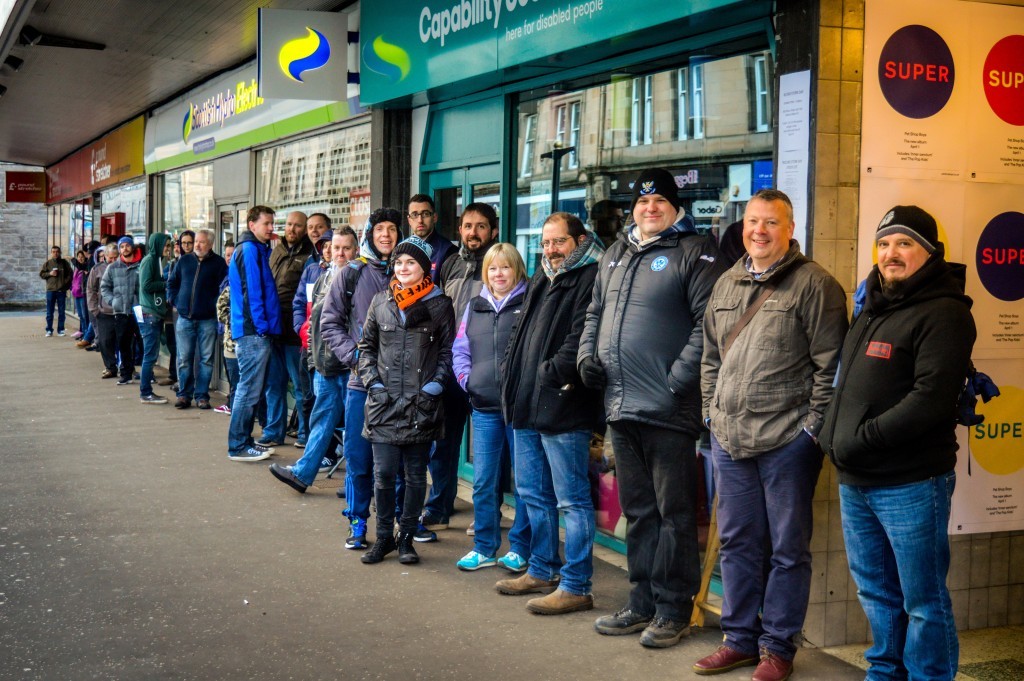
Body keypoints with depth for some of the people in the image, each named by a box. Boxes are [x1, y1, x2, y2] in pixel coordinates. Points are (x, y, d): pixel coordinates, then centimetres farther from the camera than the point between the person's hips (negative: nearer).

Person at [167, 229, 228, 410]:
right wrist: (175, 301, 6)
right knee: (184, 359, 4)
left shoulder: (218, 263, 0)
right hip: (185, 318, 2)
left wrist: (215, 306, -11)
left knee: (206, 359, 2)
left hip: (207, 319, -2)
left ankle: (201, 395, 9)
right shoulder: (184, 261, 9)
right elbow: (171, 283, 17)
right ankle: (184, 394, 11)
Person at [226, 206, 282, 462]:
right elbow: (252, 291, -16)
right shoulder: (250, 250, -11)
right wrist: (262, 325, -16)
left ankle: (244, 441, 21)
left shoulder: (257, 249, 19)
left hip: (254, 332, 10)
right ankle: (238, 446, -2)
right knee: (249, 389, -6)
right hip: (254, 331, -10)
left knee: (250, 388, 14)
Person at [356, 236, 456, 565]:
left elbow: (447, 351, 4)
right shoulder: (381, 302, 8)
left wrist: (434, 385, -7)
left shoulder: (440, 304, 2)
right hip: (384, 402, 1)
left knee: (416, 475, 7)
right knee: (383, 473, 0)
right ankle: (384, 537, 15)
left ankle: (406, 538, 19)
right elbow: (366, 346, 13)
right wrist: (372, 383, 1)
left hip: (422, 403, -1)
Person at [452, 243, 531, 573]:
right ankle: (484, 548, 19)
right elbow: (460, 350, 18)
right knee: (483, 482, 9)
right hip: (484, 407, 5)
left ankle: (520, 548, 14)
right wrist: (467, 379, 2)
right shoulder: (475, 307, 15)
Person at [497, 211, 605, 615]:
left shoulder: (590, 278, -9)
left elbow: (582, 337, -21)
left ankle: (576, 586, 2)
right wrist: (512, 376, 12)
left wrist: (552, 373, -19)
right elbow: (522, 335, 25)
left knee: (572, 500, -3)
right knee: (533, 493, 18)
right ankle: (542, 571, 31)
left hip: (562, 408, -10)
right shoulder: (542, 279, 20)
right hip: (527, 406, 10)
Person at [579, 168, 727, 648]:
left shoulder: (694, 253, -6)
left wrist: (679, 378, -19)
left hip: (668, 410, -8)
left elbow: (708, 322, -15)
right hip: (621, 407, 8)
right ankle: (642, 603, 26)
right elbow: (595, 313, 27)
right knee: (637, 510, 15)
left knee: (674, 512, 0)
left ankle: (673, 609, 10)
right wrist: (587, 354, 10)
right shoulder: (615, 255, 18)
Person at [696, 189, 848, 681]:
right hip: (729, 438, 6)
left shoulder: (813, 283, -7)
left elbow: (829, 363, -9)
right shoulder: (726, 284, 13)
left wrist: (812, 425, -11)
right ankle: (740, 638, 27)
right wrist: (712, 411, 14)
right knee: (737, 542, 14)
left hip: (787, 441, -6)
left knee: (787, 548, 4)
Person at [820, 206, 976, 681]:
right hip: (855, 482, 8)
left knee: (923, 601, 3)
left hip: (910, 484, -8)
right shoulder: (873, 308, 17)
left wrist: (861, 439, -18)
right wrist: (833, 436, 7)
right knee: (876, 593, 17)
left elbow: (931, 398, -20)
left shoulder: (943, 314, -11)